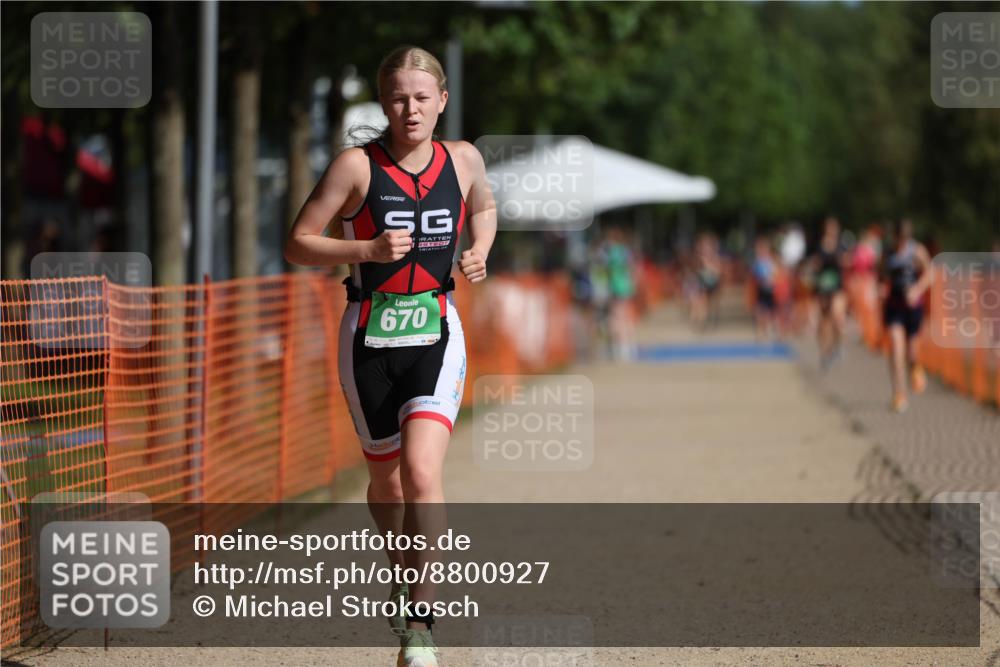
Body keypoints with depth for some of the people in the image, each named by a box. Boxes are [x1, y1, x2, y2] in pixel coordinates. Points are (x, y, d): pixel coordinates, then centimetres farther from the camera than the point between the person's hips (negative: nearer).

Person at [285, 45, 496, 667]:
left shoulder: (463, 159, 1)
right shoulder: (357, 165, -8)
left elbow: (484, 208, 24)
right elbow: (298, 243, -6)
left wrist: (480, 254, 3)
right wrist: (369, 250, -20)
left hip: (436, 336, 0)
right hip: (370, 338, 0)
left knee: (421, 470, -19)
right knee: (386, 475, 15)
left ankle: (420, 617, -13)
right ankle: (405, 573, 45)